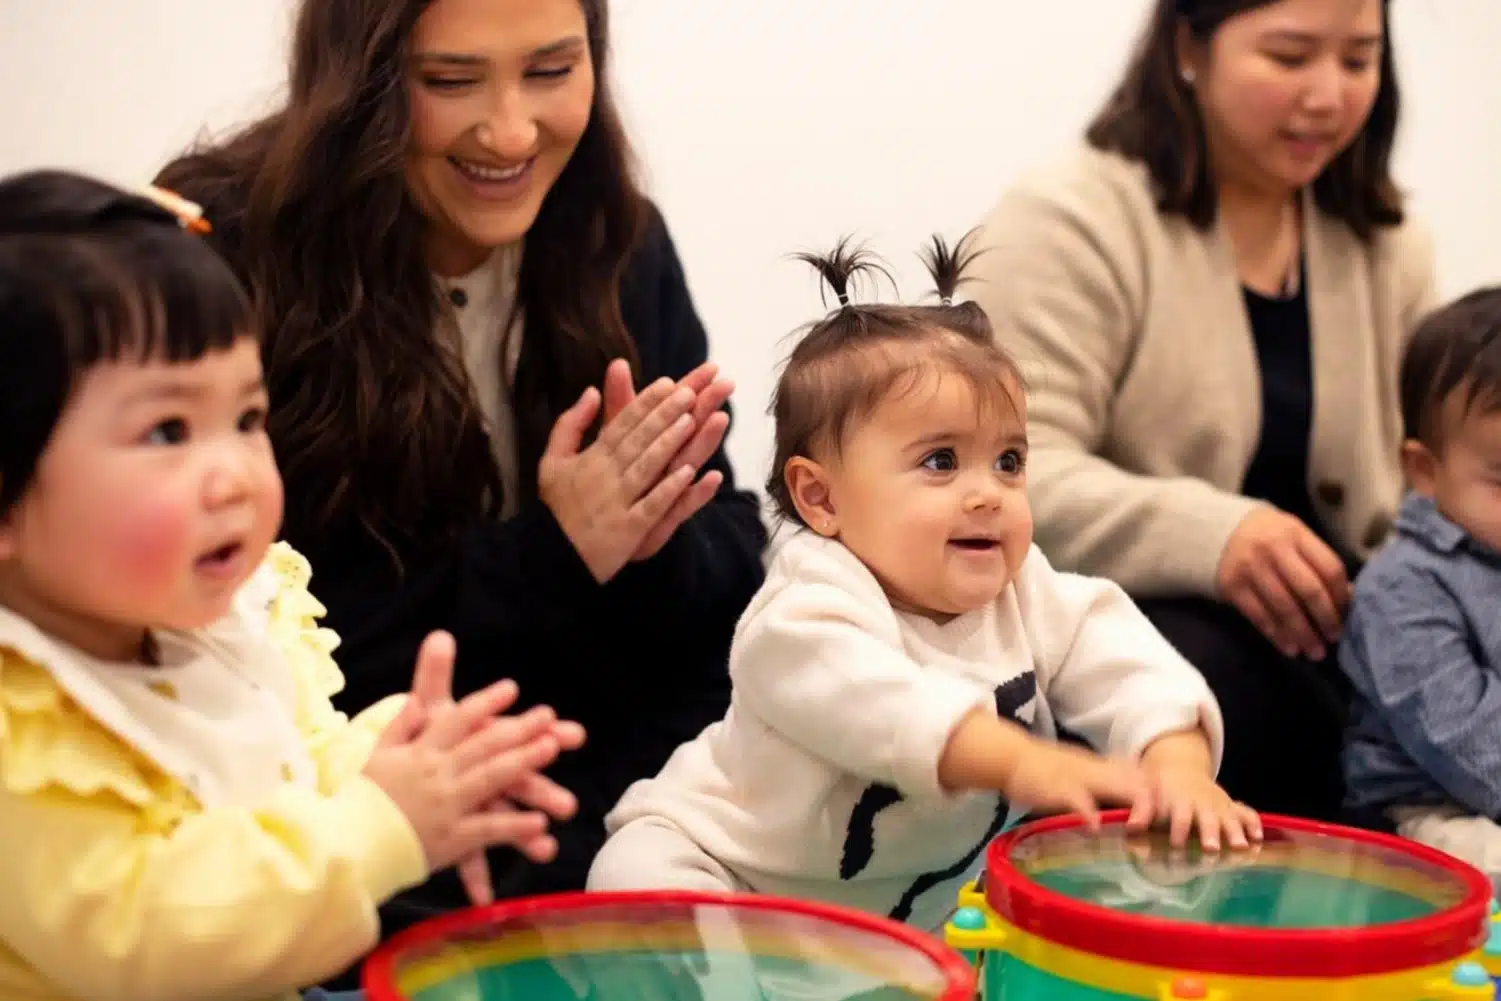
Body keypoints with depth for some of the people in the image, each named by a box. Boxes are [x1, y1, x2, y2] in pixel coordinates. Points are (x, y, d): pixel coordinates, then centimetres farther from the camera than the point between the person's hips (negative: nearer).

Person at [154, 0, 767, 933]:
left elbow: (735, 571, 5)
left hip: (603, 802, 5)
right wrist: (545, 561, -22)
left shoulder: (620, 243, 2)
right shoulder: (225, 265, -14)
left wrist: (648, 547, -18)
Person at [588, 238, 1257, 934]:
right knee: (639, 875, -31)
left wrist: (1178, 759, -37)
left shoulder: (1025, 592, -7)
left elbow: (1120, 661, -16)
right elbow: (873, 703, -47)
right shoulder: (810, 613, -29)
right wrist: (1019, 760, -61)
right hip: (755, 883, -7)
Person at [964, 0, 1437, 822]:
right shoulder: (1072, 222, -9)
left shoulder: (1387, 246, 12)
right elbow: (1017, 476, -19)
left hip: (1313, 619, 6)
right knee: (1195, 671, -37)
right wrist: (1207, 535, -35)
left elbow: (1419, 480, 17)